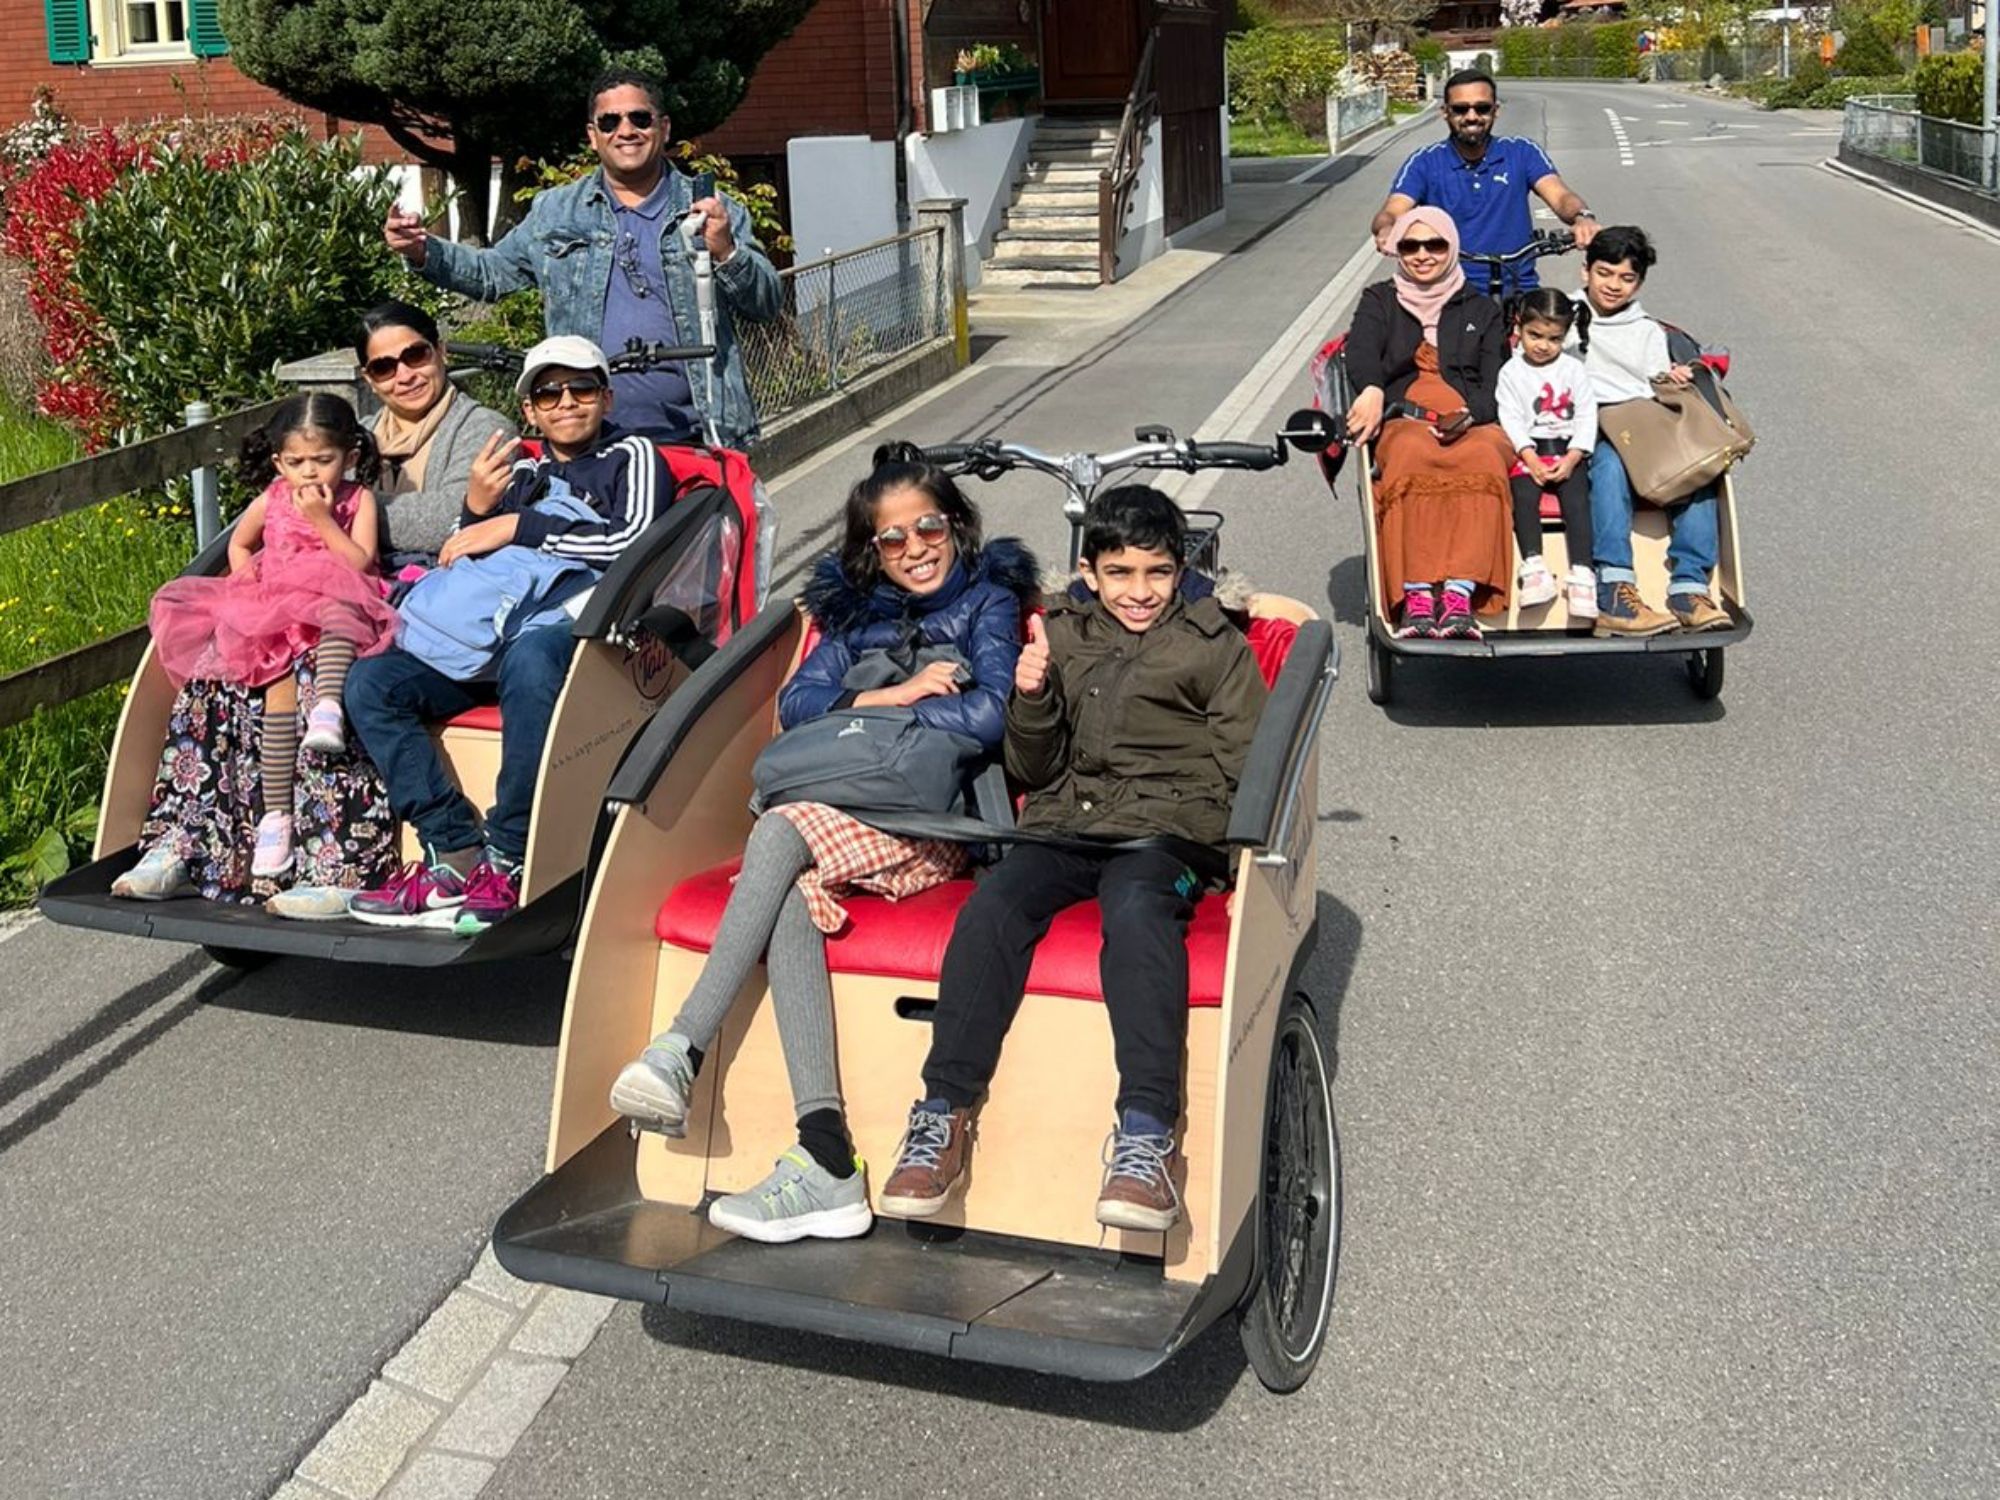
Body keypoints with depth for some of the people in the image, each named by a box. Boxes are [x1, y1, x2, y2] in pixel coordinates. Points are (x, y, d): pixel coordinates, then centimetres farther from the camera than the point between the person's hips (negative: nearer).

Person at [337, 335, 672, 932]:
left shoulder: (632, 457, 15)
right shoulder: (520, 472, 30)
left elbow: (633, 541, -5)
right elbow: (459, 561, 26)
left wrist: (520, 526, -5)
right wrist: (475, 509, 4)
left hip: (570, 625, -6)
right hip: (485, 634, 6)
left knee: (529, 660, -41)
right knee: (369, 683, -17)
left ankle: (507, 864, -35)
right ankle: (456, 855, -25)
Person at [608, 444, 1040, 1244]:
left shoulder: (987, 600, 9)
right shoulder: (858, 611, 24)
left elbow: (990, 713, -9)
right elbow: (795, 705, 10)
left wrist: (863, 706, -1)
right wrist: (894, 693, -4)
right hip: (844, 818, 4)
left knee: (779, 831, -30)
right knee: (791, 895, -30)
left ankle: (683, 1049, -32)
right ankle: (827, 1162, -39)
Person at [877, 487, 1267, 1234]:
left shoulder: (1216, 645, 13)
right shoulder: (1062, 634, 20)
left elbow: (1242, 769, 10)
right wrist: (1032, 700, 0)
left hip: (1167, 831, -3)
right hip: (1064, 825, 3)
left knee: (1137, 907, -37)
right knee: (992, 906, -28)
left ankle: (1146, 1136, -42)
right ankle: (944, 1112, -24)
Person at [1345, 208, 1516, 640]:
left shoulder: (1482, 309, 26)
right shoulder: (1380, 301, 24)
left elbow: (1496, 386, 12)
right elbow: (1360, 352, 0)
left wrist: (1467, 416, -12)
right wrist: (1372, 390, -25)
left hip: (1476, 425, 1)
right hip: (1404, 423, -1)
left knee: (1483, 459, -38)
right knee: (1414, 456, -40)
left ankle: (1460, 597, -49)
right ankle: (1415, 600, -50)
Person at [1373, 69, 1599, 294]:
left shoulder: (1522, 153, 6)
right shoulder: (1425, 162, 3)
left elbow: (1559, 196, -8)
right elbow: (1391, 212, -11)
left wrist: (1582, 217, -33)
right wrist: (1387, 231, -38)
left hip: (1517, 291, 1)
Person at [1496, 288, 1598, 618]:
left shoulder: (1574, 369, 10)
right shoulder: (1511, 372, 7)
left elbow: (1587, 417, 5)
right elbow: (1511, 419, -1)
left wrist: (1571, 459, -9)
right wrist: (1531, 459, -14)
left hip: (1569, 451, 1)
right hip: (1527, 452, -1)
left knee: (1576, 498, -24)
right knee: (1523, 495, -29)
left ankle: (1581, 572, -32)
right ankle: (1533, 565, -35)